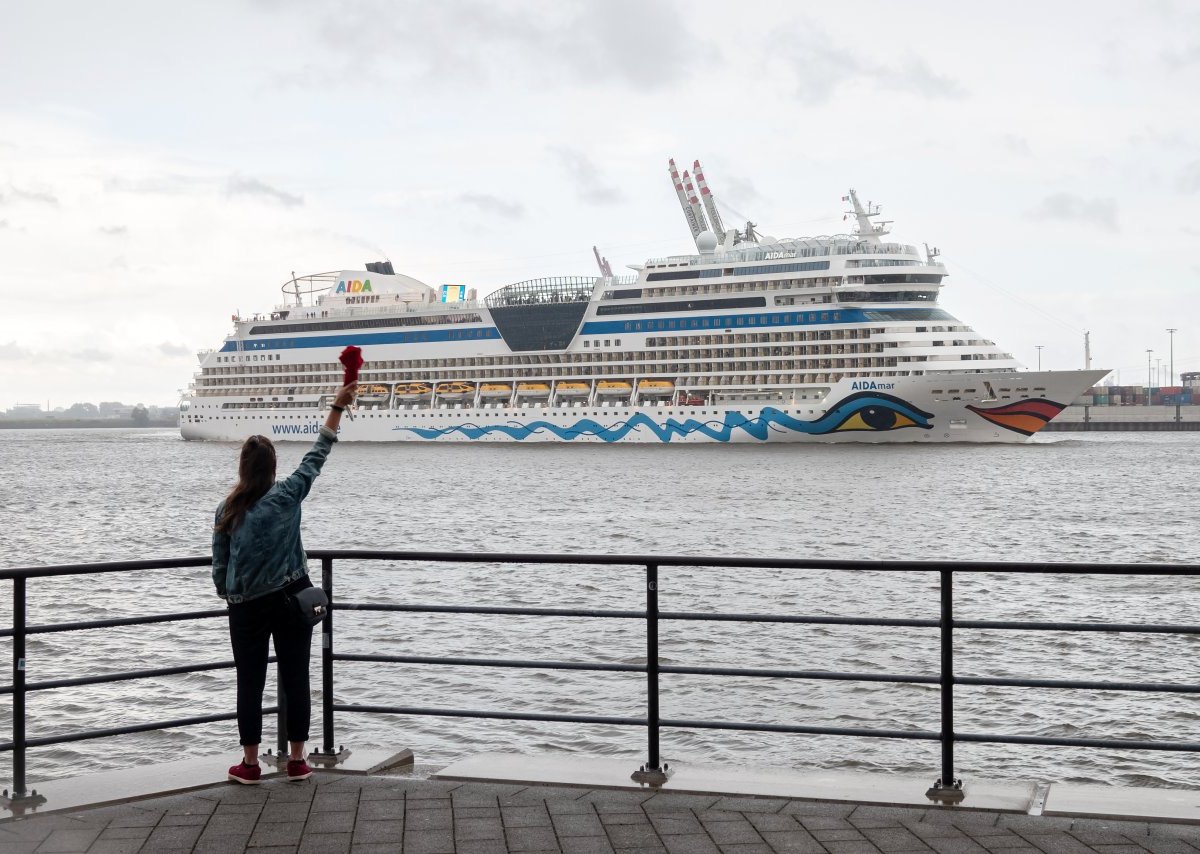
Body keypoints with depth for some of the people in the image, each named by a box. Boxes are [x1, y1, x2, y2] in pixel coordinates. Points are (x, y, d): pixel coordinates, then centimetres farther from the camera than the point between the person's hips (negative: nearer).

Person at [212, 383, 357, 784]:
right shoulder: (287, 496, -8)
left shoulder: (227, 510, -3)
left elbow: (219, 563, 3)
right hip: (291, 597, -1)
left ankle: (250, 763, 12)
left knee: (250, 682, 8)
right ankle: (297, 760, 11)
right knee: (295, 678, 7)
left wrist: (227, 596, 21)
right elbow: (316, 456, 1)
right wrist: (338, 408, 7)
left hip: (246, 606, 1)